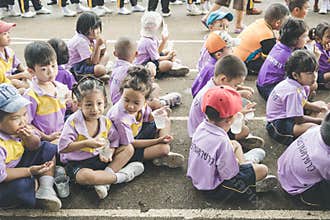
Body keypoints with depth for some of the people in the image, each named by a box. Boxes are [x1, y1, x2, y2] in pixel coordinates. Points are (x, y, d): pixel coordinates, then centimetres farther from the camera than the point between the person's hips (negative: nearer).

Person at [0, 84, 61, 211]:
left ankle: (46, 190, -6)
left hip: (19, 162, 8)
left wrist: (30, 138, -22)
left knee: (49, 148, 2)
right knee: (21, 186, -38)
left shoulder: (16, 128, -13)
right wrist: (29, 171, -29)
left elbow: (35, 147, 1)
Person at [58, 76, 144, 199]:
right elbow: (63, 147, -21)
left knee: (129, 148, -2)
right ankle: (122, 176, -15)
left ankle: (104, 179, -20)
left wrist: (109, 152, -16)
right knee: (86, 176, -40)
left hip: (99, 159, 6)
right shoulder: (73, 122, -16)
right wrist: (86, 143, -28)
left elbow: (114, 140, 5)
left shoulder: (106, 122, -1)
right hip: (77, 163, -6)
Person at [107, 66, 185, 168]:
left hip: (138, 133, 8)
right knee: (164, 148, -25)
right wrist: (158, 140, -25)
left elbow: (148, 118, 6)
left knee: (165, 121, 6)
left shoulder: (140, 104, -16)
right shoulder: (120, 119, -34)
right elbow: (130, 143, -25)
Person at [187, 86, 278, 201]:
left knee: (235, 145, 19)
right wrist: (237, 162, -6)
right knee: (263, 169, -6)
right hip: (213, 190, -8)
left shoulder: (202, 126, -9)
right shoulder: (221, 141, -33)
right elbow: (229, 175, -24)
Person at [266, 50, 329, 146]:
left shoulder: (301, 84, -2)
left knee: (321, 104, 14)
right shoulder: (293, 92, -30)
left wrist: (320, 108, -1)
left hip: (289, 115, 11)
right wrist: (320, 120, -14)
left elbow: (303, 104, 16)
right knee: (311, 128, -38)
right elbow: (298, 119, -24)